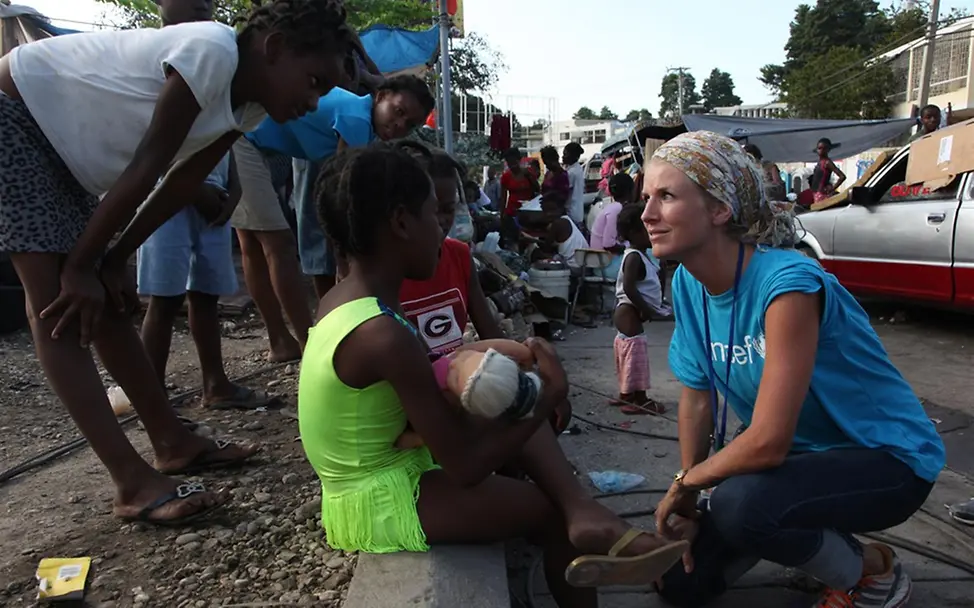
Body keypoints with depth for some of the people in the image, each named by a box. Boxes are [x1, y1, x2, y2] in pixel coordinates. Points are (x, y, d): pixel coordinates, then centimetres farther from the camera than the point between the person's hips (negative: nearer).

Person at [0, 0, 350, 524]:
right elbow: (144, 169, -26)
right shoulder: (213, 52, -29)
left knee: (105, 306, 7)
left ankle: (172, 443, 14)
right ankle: (135, 484, -13)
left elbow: (183, 184, 0)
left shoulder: (248, 101, -2)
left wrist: (111, 262, -1)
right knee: (59, 306, -14)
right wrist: (81, 266, -18)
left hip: (61, 144, 9)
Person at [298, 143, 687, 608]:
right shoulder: (384, 335, -29)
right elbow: (466, 466, -24)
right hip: (379, 506, -8)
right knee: (554, 513, 0)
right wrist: (551, 394, -15)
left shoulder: (339, 302, -1)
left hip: (371, 477, 8)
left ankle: (583, 512, -8)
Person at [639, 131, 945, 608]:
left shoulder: (785, 284, -32)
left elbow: (767, 442, -33)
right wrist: (685, 489, -5)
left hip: (886, 458, -7)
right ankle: (823, 539, 28)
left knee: (740, 503, -36)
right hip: (801, 453, 7)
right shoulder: (688, 283, -9)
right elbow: (697, 395, 0)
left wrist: (686, 483, -17)